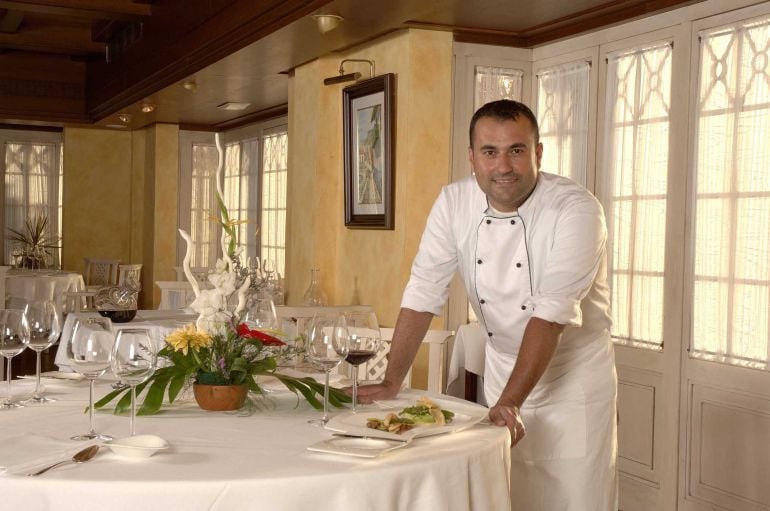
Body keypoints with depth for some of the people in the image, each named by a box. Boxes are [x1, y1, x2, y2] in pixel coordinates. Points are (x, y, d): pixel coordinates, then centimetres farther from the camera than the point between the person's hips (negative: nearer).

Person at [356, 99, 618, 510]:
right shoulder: (454, 203, -8)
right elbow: (423, 292, -8)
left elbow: (550, 314, -27)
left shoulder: (577, 210, -22)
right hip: (502, 367, 4)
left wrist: (510, 401, -31)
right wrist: (392, 382, -12)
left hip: (575, 372, -4)